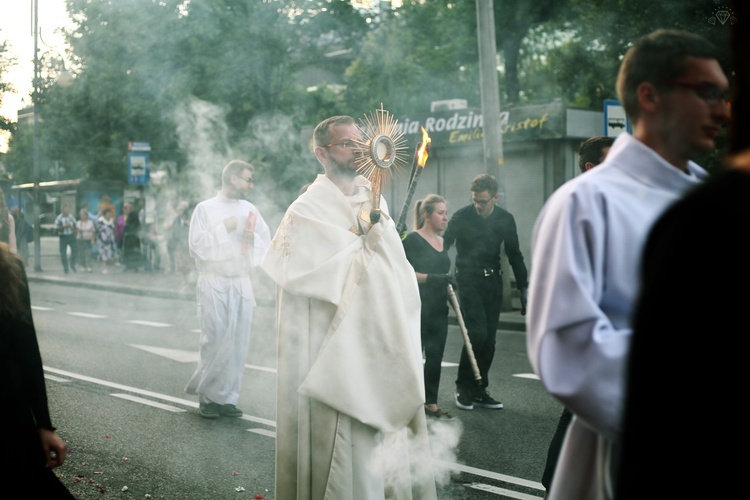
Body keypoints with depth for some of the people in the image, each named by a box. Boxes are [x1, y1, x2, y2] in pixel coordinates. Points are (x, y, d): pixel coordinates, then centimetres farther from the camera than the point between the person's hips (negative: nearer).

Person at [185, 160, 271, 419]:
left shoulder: (250, 210, 13)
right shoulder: (205, 209, 1)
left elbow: (267, 247, 13)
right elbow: (197, 247, -8)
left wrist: (253, 238, -6)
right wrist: (223, 229, -8)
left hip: (242, 283, 4)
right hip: (214, 283, -4)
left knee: (239, 343, 1)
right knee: (216, 340, -9)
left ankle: (226, 398, 9)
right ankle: (207, 396, 5)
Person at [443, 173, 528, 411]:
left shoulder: (505, 220, 2)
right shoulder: (461, 217, -8)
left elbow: (514, 255, 10)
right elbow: (443, 247, -6)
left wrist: (523, 287, 6)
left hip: (492, 283, 4)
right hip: (468, 281, -4)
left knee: (489, 339, 4)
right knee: (477, 333, -16)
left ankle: (479, 391, 15)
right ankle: (463, 387, 0)